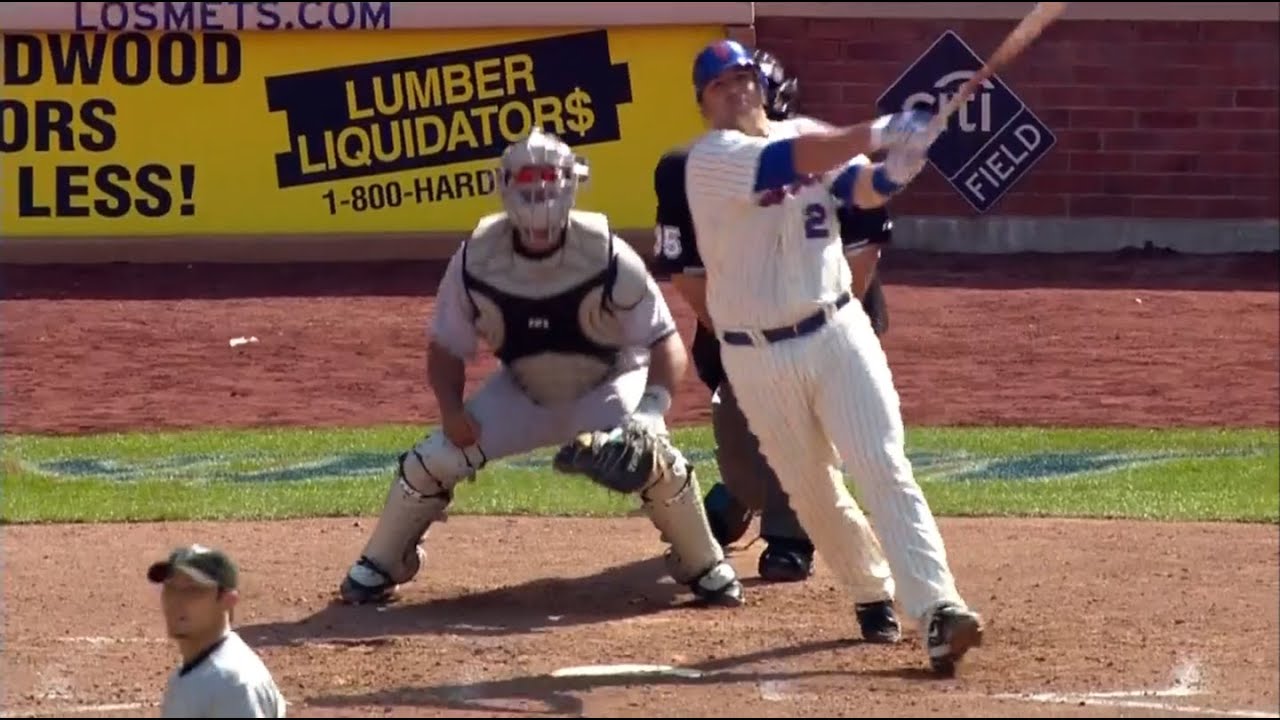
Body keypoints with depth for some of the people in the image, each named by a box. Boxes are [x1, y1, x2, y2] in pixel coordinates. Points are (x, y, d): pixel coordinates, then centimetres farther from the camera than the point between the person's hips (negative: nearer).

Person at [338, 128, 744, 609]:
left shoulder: (607, 258, -27)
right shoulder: (476, 261, -21)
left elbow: (667, 344, -23)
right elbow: (446, 348, -6)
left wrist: (651, 410, -40)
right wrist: (451, 409, -25)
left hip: (607, 388, -2)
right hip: (521, 395, 2)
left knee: (653, 459, -29)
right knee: (434, 460, -14)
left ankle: (705, 568, -3)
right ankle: (379, 567, 11)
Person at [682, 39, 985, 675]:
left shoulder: (810, 135, 6)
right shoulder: (710, 158, -11)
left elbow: (859, 190, -10)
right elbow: (791, 161, -27)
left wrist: (892, 172, -33)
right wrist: (878, 134, -37)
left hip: (838, 332, 2)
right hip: (757, 356, -2)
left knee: (885, 470, -11)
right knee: (812, 491, 10)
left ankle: (936, 611, -20)